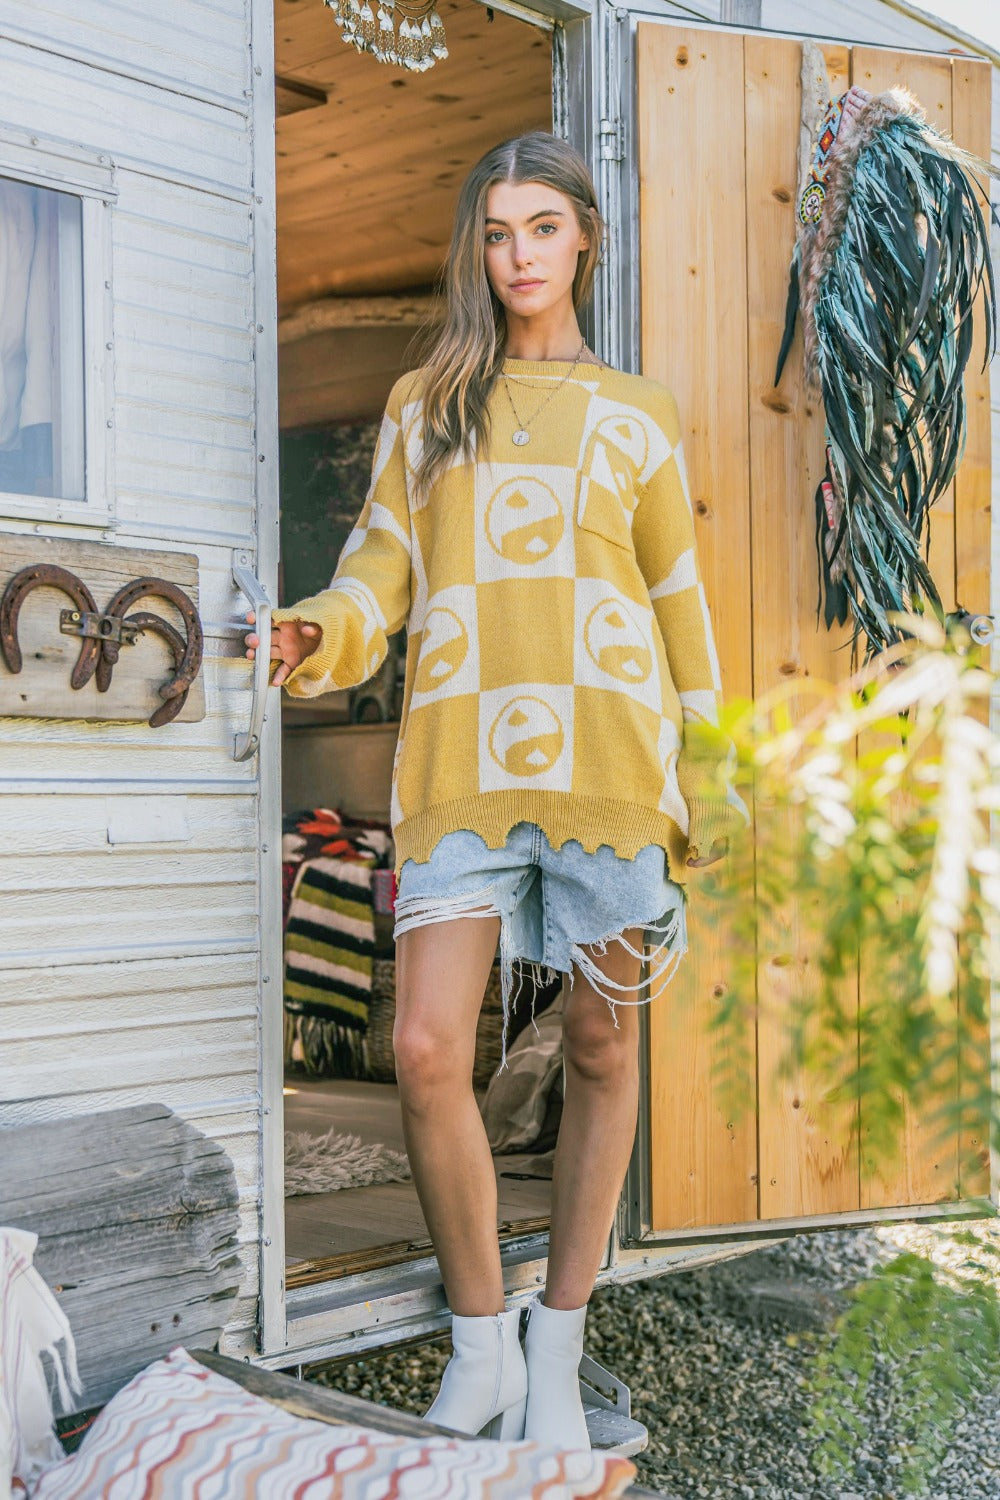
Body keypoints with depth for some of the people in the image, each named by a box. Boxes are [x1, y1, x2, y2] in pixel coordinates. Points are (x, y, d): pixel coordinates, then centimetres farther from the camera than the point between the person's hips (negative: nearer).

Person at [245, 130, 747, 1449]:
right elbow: (384, 561, 10)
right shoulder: (424, 403, 17)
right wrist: (320, 634, -12)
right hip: (461, 764, 0)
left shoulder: (636, 414, 16)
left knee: (601, 1050, 3)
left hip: (608, 757, 0)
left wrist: (700, 769, 13)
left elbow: (676, 596, 17)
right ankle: (480, 1343, 8)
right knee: (428, 1050, -12)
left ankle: (558, 1354, 19)